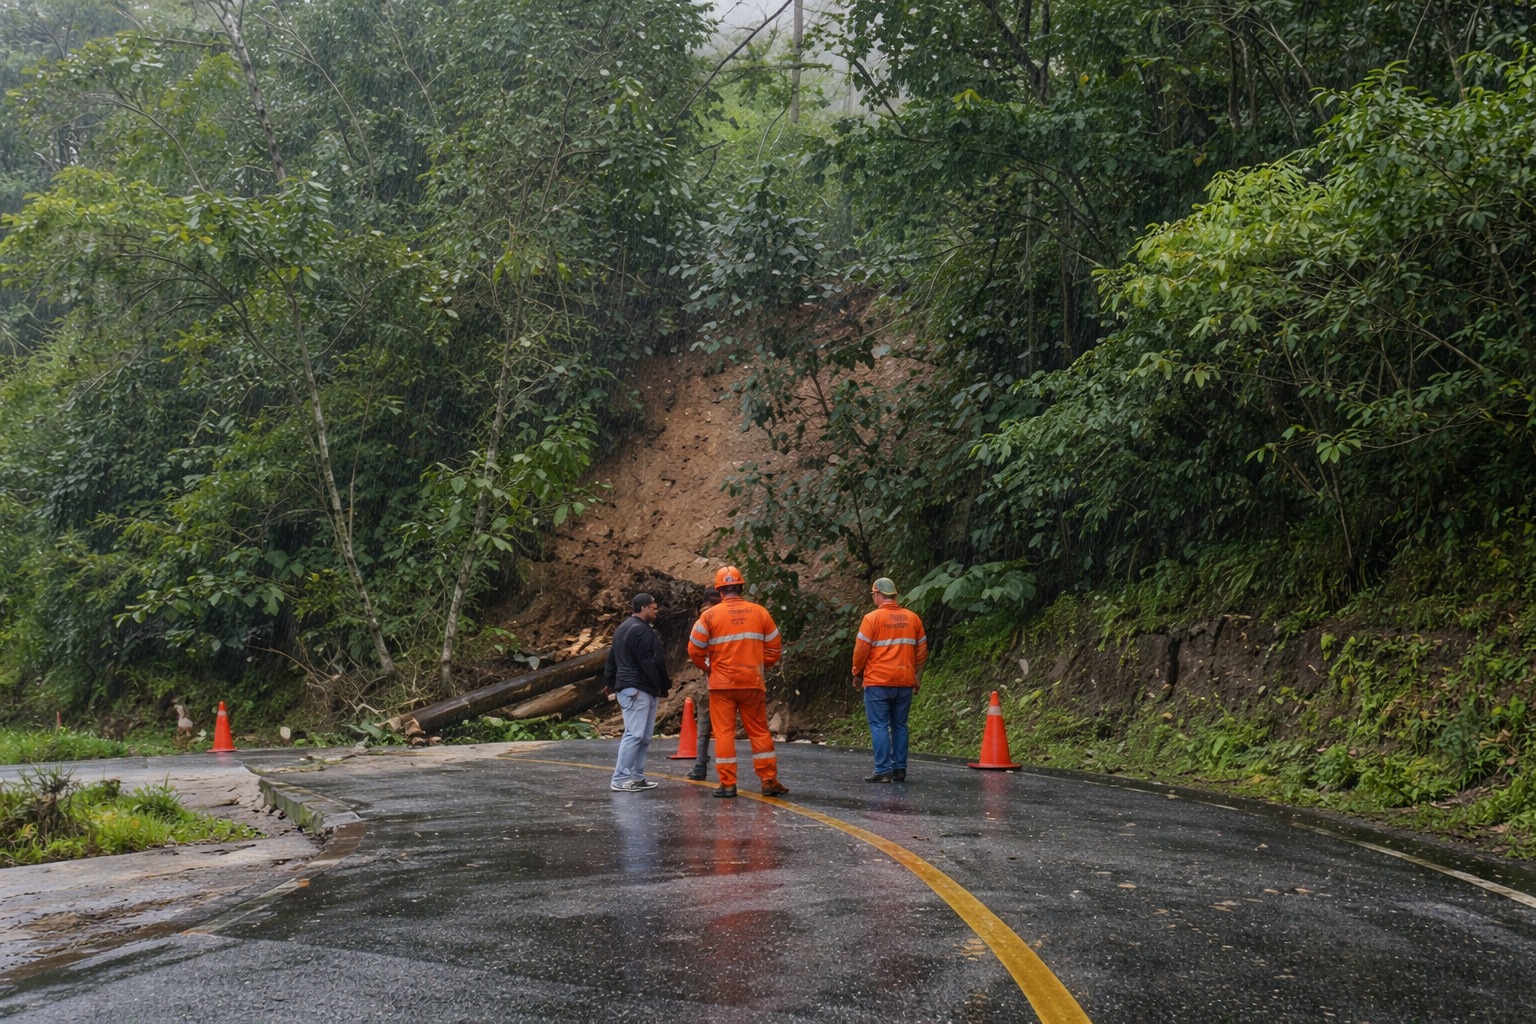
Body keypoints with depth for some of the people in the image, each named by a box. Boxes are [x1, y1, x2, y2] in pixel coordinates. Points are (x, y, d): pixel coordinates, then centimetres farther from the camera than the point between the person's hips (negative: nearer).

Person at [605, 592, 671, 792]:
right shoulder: (642, 631, -15)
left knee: (644, 736, 13)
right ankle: (620, 780, -11)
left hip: (627, 688, 11)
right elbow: (650, 663, -17)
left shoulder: (623, 628, 19)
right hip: (638, 690, -11)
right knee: (634, 734, -11)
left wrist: (611, 684, 27)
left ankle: (637, 776, 15)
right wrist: (664, 684, -8)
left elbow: (612, 659, 23)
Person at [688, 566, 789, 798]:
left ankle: (728, 784, 2)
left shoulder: (710, 615, -4)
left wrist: (708, 667, 14)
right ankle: (769, 781, 9)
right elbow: (774, 649, 4)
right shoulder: (760, 612, 2)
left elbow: (695, 649, -3)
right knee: (759, 731, 9)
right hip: (753, 683, 2)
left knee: (724, 733, 3)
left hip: (722, 683, -2)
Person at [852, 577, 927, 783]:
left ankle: (883, 770, -6)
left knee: (879, 726, -2)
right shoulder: (912, 618, 7)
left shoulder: (872, 618, -8)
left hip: (878, 682, -5)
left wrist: (857, 674, 6)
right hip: (905, 682, 5)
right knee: (899, 725, 12)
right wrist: (917, 676, 20)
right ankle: (899, 769, 11)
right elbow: (922, 649, 12)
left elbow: (861, 649, -8)